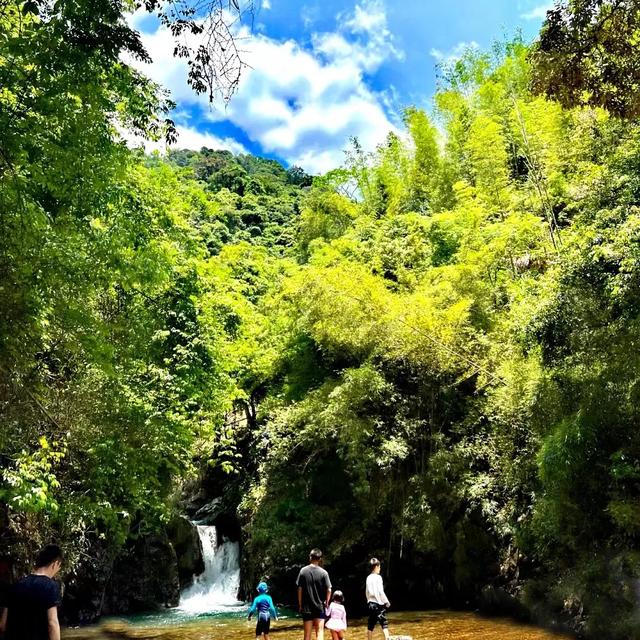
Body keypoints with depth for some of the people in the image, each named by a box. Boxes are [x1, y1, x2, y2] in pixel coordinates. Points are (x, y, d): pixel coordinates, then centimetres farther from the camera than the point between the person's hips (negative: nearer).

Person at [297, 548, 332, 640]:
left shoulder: (303, 571, -4)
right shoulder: (323, 572, -7)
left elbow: (300, 589, -2)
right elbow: (329, 590, -7)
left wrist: (300, 604, 7)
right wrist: (326, 603, 9)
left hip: (306, 607, 1)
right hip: (320, 606, -1)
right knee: (320, 632, 1)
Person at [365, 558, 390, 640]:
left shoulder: (368, 578, 8)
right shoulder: (378, 577, -11)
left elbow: (367, 592, 13)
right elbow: (381, 592, -14)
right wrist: (387, 602, -6)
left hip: (370, 603, 6)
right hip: (379, 603, -6)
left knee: (370, 625, 11)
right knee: (384, 624, -6)